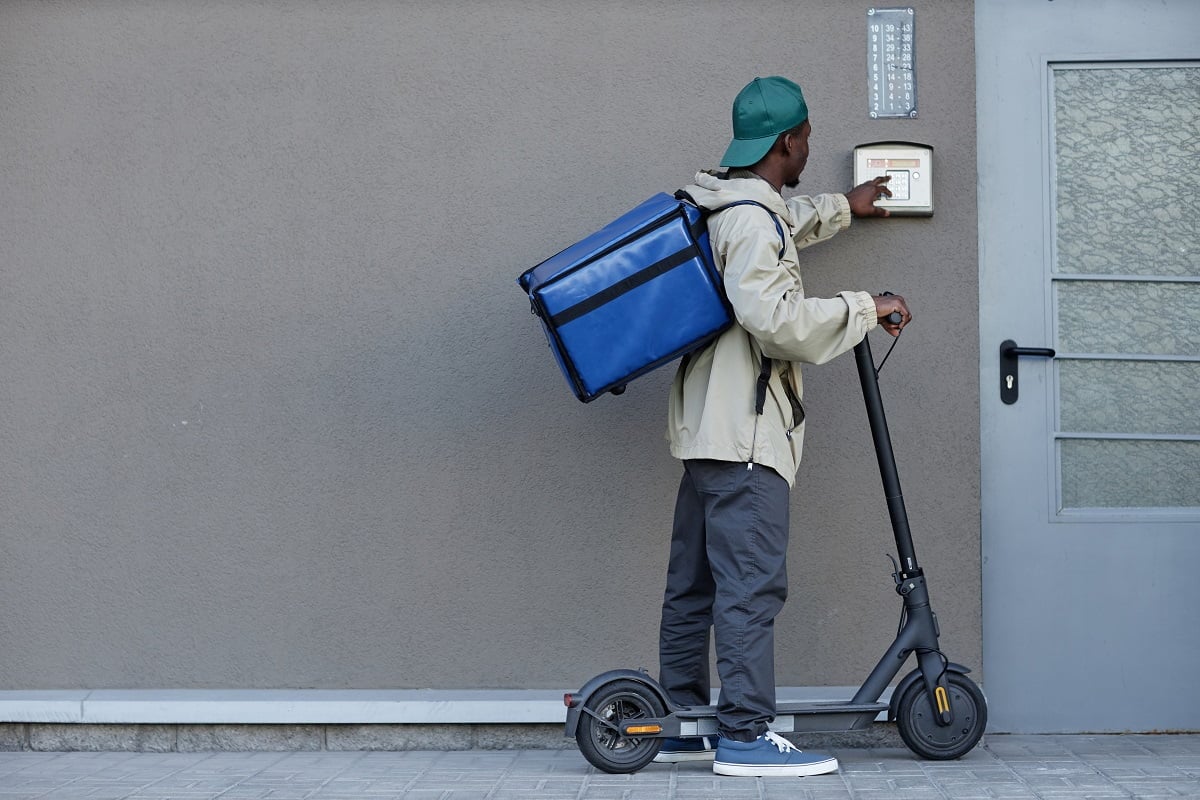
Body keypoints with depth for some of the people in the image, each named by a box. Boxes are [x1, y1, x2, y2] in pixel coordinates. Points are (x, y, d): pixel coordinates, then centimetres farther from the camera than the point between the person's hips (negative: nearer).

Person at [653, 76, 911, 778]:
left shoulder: (721, 210, 18)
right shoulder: (751, 220, -15)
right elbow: (777, 319, -25)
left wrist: (840, 209, 52)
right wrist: (864, 309, -15)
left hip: (709, 429, 11)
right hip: (745, 434, -11)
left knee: (696, 582, 13)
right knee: (752, 584, -10)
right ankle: (746, 737, -8)